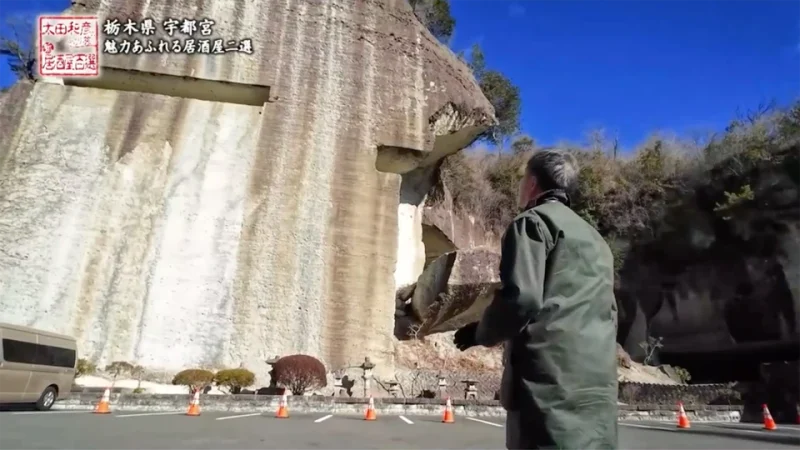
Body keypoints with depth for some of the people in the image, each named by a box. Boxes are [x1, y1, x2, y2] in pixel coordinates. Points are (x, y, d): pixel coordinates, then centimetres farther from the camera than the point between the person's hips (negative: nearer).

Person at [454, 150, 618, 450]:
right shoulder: (595, 239, 25)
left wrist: (481, 333, 1)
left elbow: (521, 297, -15)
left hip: (552, 382, -8)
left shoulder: (533, 221, -1)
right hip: (598, 384, 8)